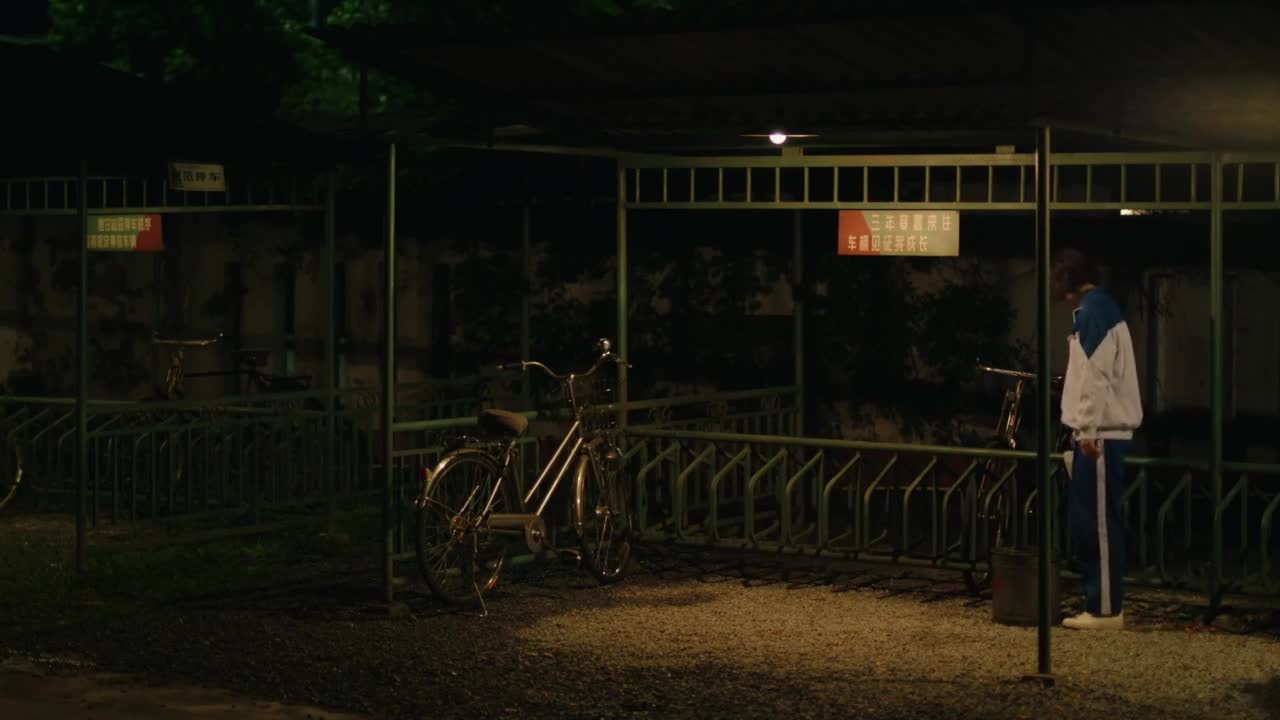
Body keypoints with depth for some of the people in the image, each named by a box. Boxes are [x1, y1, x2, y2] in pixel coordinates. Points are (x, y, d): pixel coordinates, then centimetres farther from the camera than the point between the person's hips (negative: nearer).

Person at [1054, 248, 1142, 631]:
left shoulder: (1094, 310, -12)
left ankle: (1105, 609, -5)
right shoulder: (1101, 308, 18)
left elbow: (1095, 376, -19)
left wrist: (1090, 431, -19)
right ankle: (1101, 604, 14)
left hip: (1100, 434, -10)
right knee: (1089, 524, 11)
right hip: (1101, 432, 10)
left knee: (1098, 524, -7)